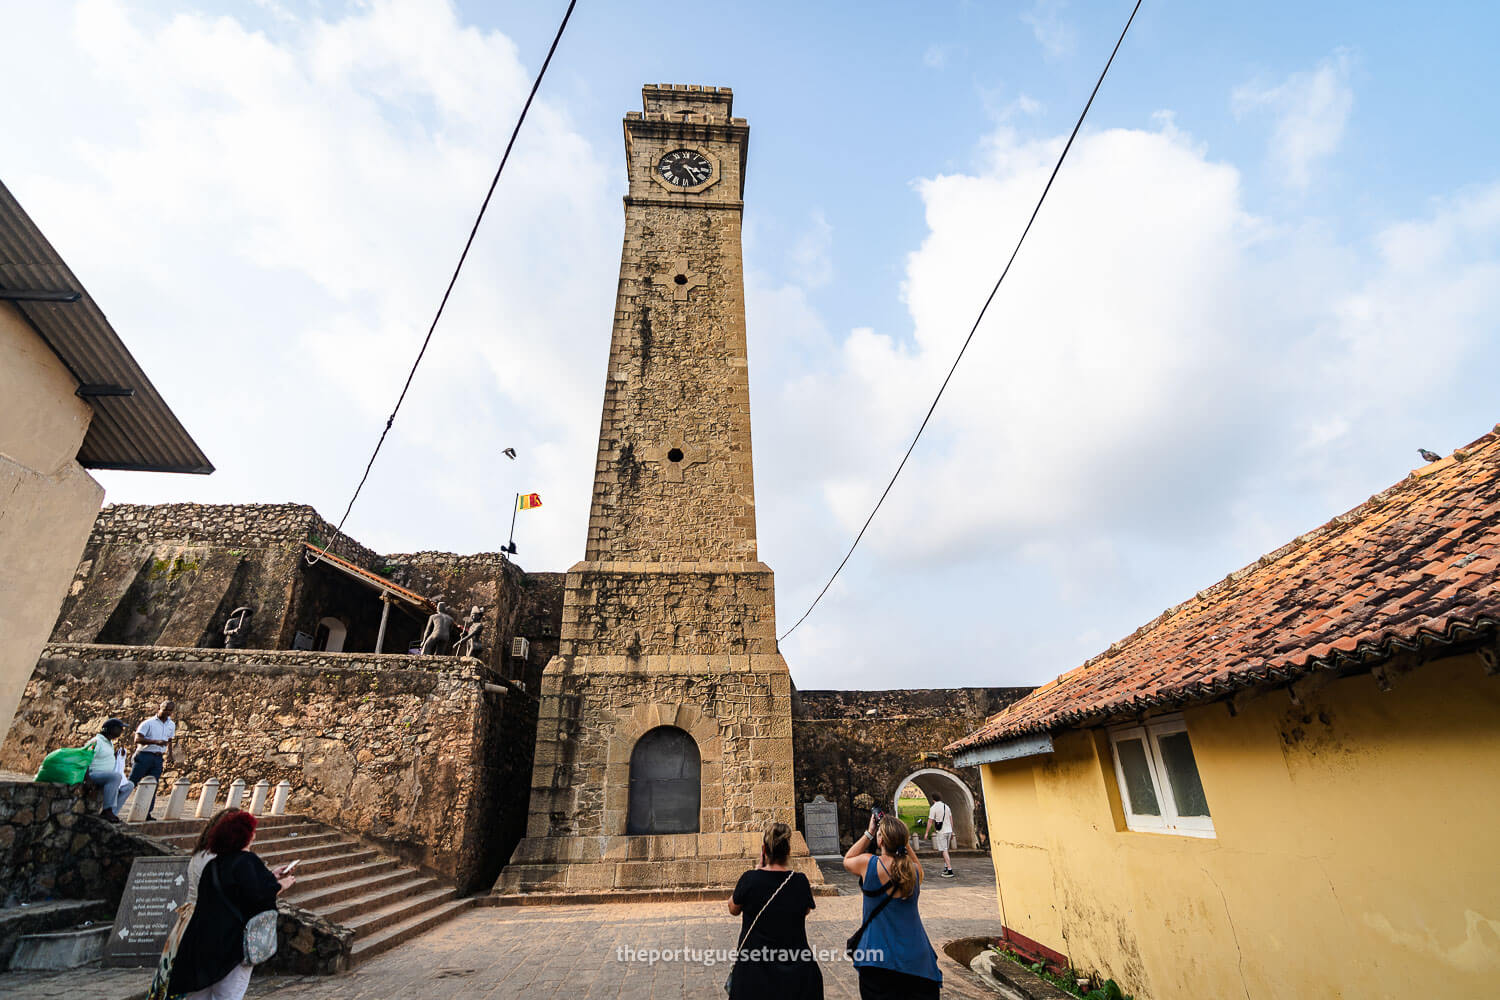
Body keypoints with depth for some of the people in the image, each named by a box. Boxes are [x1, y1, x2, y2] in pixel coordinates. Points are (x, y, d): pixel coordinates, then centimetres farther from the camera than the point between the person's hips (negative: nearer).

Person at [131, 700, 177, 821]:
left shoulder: (171, 725, 14)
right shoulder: (148, 723, -5)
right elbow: (137, 739, -15)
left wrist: (169, 754, 11)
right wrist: (155, 741, -28)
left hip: (159, 759, 5)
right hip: (144, 756, -5)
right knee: (131, 783, -4)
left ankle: (147, 813, 8)